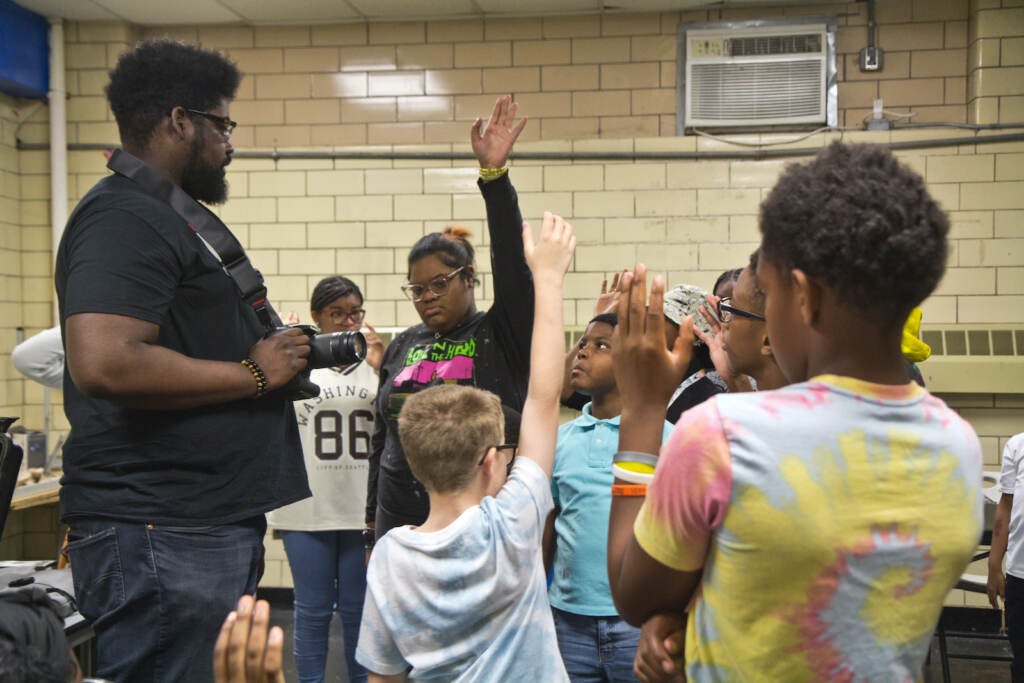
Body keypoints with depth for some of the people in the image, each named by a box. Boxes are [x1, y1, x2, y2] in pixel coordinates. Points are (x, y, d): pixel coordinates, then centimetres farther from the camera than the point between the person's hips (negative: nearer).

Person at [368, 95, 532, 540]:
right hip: (400, 522, 4)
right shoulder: (402, 346, 10)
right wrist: (373, 528, 16)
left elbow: (511, 260, -17)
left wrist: (494, 174, -26)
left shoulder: (503, 334, -2)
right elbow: (381, 440, 15)